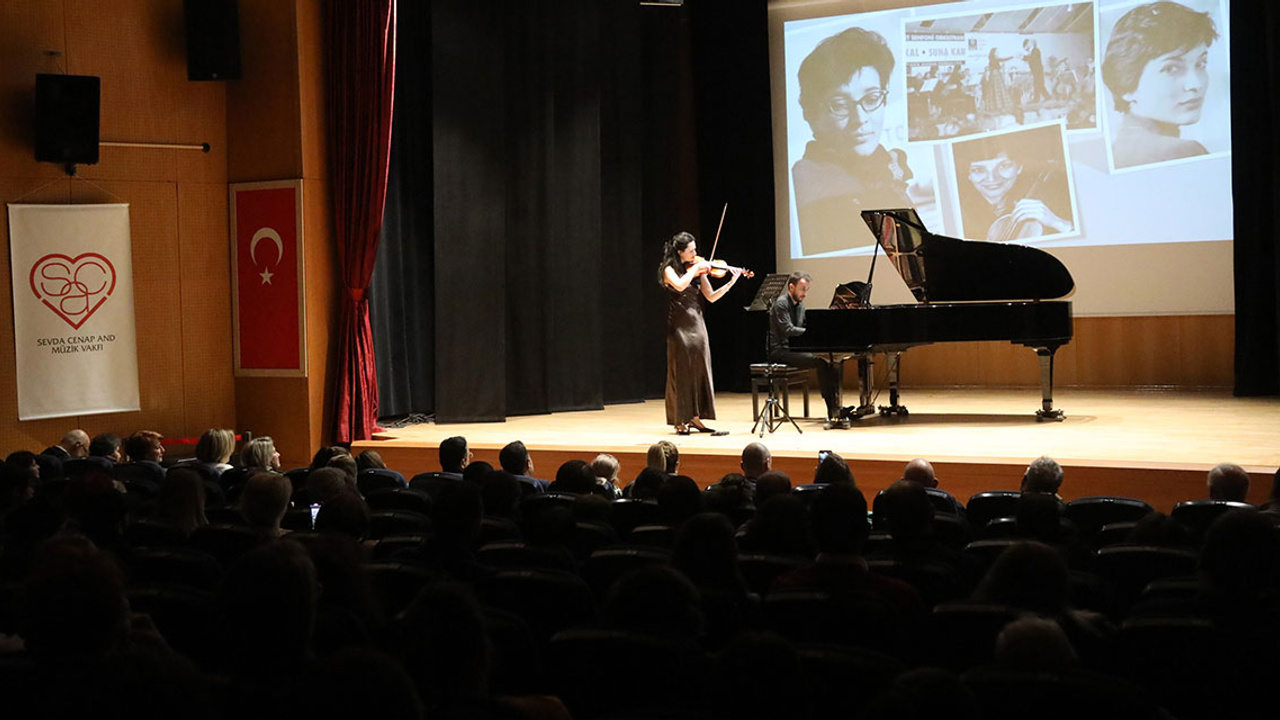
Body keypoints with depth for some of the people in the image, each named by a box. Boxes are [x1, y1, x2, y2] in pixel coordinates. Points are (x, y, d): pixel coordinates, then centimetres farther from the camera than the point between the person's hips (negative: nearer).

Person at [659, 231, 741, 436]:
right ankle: (680, 421, 4)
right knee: (681, 372, -2)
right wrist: (695, 268, -19)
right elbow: (679, 286, -27)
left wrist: (731, 282, -3)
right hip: (680, 326, -6)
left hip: (697, 326, 6)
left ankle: (695, 417, 12)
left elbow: (711, 297, 8)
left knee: (699, 370, 5)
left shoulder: (698, 269, 10)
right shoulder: (669, 270, -6)